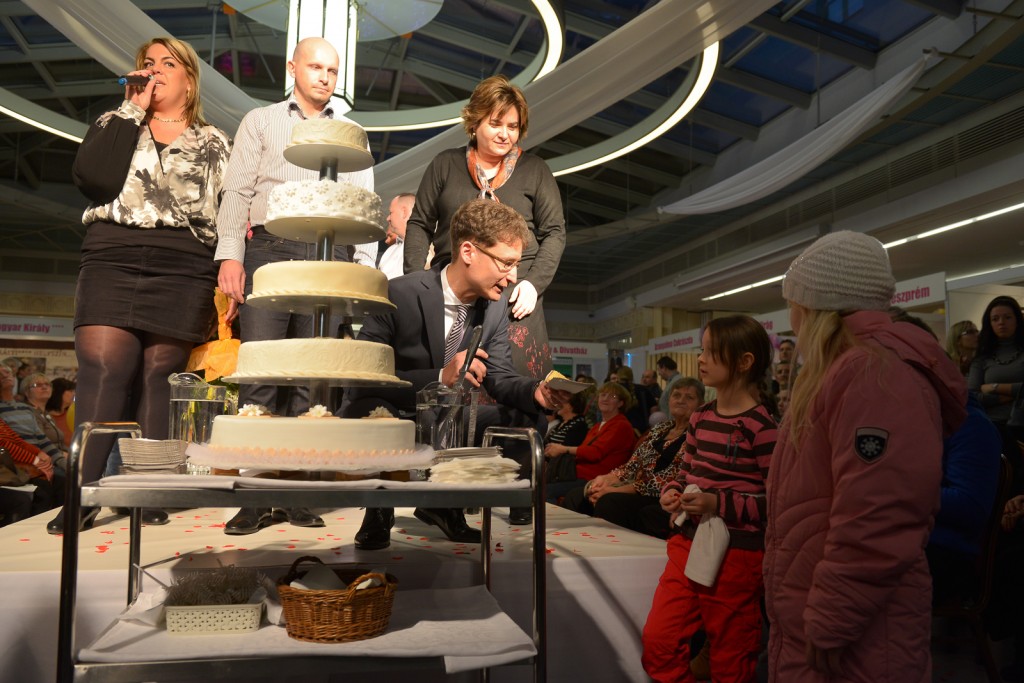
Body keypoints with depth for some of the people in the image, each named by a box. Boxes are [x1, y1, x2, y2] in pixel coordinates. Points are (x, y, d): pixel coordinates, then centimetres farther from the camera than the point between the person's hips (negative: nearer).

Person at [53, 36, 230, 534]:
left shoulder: (213, 143, 16)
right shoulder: (114, 125, 18)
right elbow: (93, 177, -3)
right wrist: (132, 111, 2)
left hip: (183, 270, 0)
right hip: (112, 261, 1)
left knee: (158, 374, -3)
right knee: (102, 368, -12)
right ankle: (82, 491, -12)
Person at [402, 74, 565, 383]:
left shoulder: (534, 169, 9)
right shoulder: (446, 164, 12)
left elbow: (554, 232, 7)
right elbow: (420, 225, 12)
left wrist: (533, 283, -7)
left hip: (515, 297, -1)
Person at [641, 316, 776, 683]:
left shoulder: (761, 427, -16)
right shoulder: (700, 418, 7)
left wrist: (718, 504, -24)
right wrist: (671, 492, -3)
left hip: (735, 555, -6)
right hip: (687, 543, 7)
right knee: (658, 642, 8)